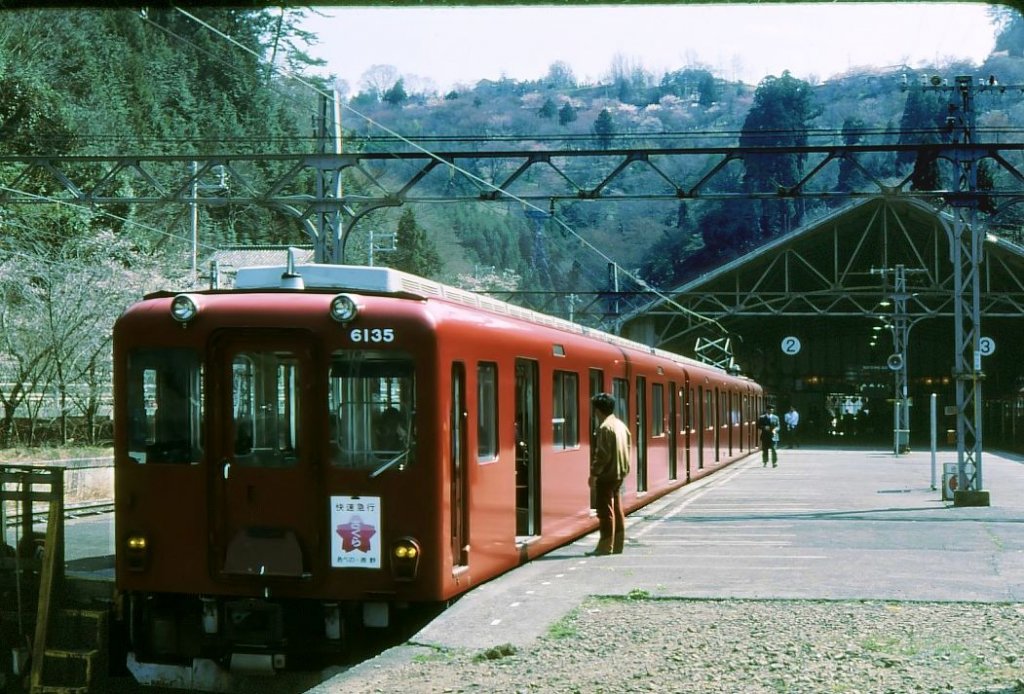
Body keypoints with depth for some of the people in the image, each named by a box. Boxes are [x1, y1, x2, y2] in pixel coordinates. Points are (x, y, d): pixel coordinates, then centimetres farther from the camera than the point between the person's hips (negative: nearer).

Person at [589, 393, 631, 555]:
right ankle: (618, 545, 16)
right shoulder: (621, 425, 12)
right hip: (620, 473, 9)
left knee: (606, 511, -4)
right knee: (617, 510, 12)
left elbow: (602, 455, -20)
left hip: (607, 475, -9)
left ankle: (606, 546, -3)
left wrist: (594, 473, -15)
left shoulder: (605, 427, -16)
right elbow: (627, 450, 15)